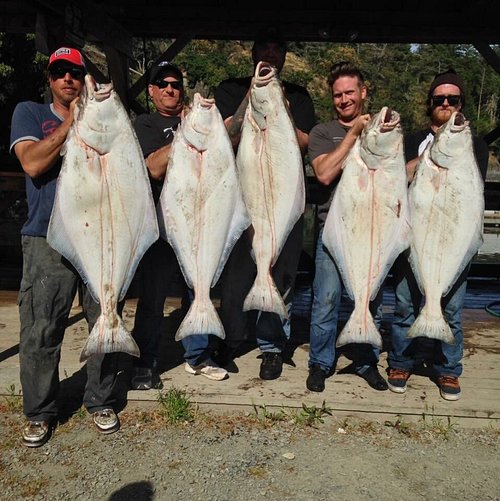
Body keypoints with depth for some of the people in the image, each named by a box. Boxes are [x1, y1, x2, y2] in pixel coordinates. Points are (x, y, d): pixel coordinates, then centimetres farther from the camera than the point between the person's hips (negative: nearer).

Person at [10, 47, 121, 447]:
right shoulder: (30, 112, 11)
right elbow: (32, 163, -7)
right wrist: (70, 122, -8)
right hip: (49, 242, -2)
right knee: (40, 333, -1)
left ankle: (101, 402, 23)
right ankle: (40, 413, 17)